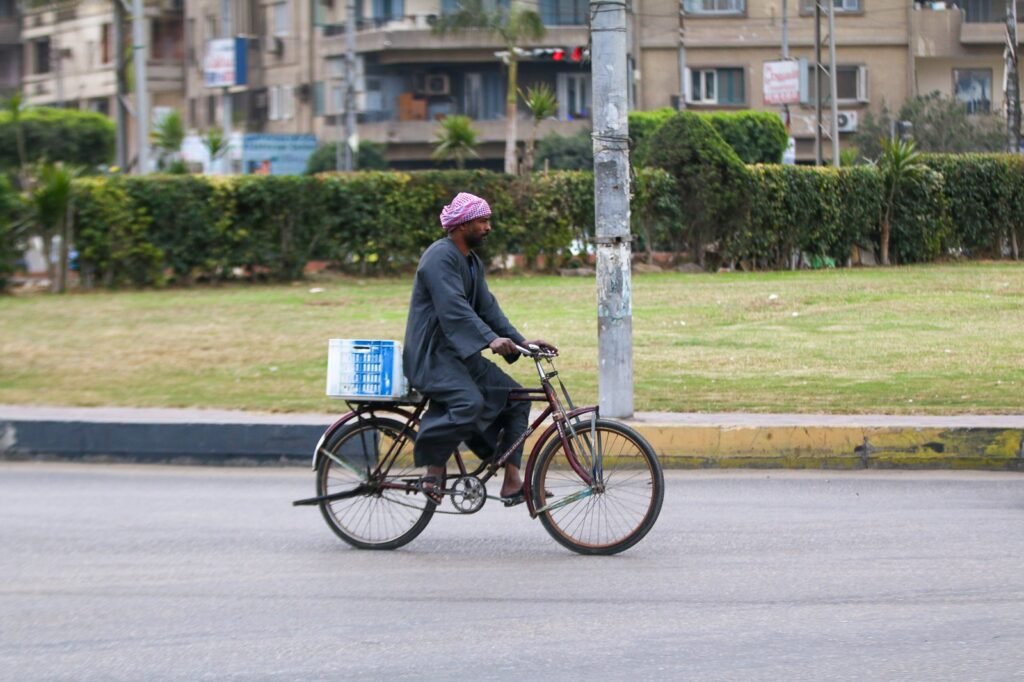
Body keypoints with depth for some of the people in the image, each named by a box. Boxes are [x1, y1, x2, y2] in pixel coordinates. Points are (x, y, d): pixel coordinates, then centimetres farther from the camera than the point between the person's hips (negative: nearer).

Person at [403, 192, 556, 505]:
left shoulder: (473, 262, 17)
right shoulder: (440, 256, -14)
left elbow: (487, 307, 11)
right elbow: (453, 307, -27)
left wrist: (520, 341, -3)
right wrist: (490, 339, -38)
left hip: (462, 353, 10)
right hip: (432, 355, -10)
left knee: (516, 399, 1)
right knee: (470, 403, -34)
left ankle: (512, 482, 0)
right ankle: (434, 470, -17)